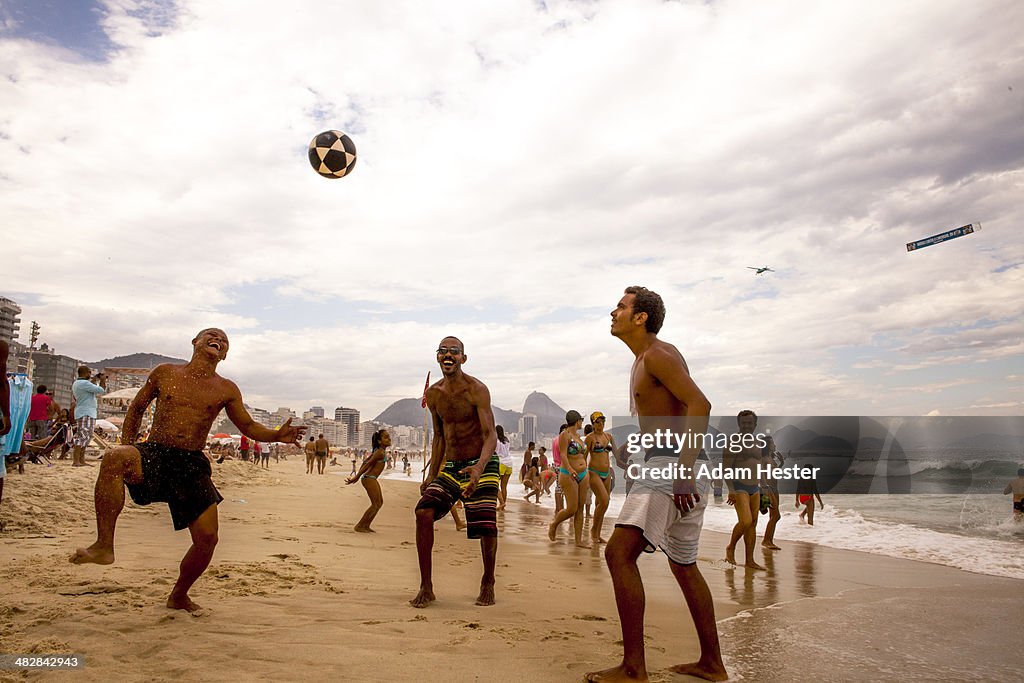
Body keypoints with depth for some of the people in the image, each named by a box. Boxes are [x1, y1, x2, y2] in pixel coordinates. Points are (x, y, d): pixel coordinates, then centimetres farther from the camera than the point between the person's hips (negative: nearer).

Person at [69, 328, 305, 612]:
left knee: (208, 538, -7)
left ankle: (179, 596, 21)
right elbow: (137, 407, 19)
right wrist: (127, 446, 10)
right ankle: (104, 546, -28)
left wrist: (277, 435, -4)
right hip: (153, 453, -1)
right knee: (114, 457, -36)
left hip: (193, 464, 1)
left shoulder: (226, 390, 9)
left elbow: (248, 426, 15)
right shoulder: (165, 373, 8)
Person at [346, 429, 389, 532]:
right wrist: (356, 477, -17)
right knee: (375, 504, -5)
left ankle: (366, 525, 21)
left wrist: (357, 475, 16)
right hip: (369, 479, -11)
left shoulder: (378, 451, 13)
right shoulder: (380, 452, -17)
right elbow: (367, 464, -19)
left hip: (372, 479, 11)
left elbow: (365, 461, 16)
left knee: (380, 502, 16)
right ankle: (359, 526, 2)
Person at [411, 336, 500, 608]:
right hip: (450, 466, 5)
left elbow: (490, 435, -20)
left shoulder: (476, 389, -14)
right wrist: (432, 476, 13)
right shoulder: (434, 394, 5)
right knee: (424, 512, -14)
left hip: (481, 465, -4)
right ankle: (426, 587, -4)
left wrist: (479, 468, -37)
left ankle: (487, 584, 22)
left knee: (486, 526, -5)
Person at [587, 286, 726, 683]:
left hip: (671, 464, -11)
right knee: (683, 565, 17)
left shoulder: (657, 354, -10)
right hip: (671, 466, 11)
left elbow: (699, 405, -23)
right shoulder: (644, 359, 20)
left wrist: (683, 469, -29)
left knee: (619, 553, -16)